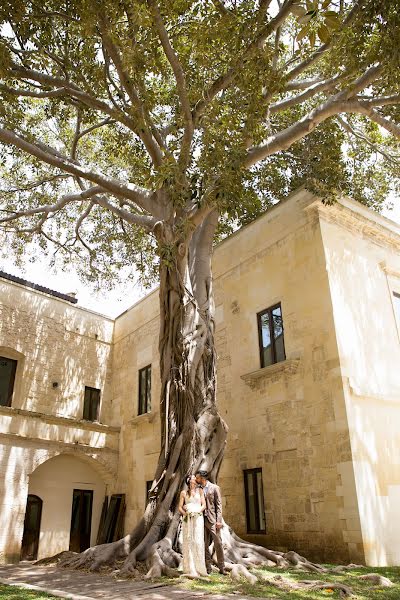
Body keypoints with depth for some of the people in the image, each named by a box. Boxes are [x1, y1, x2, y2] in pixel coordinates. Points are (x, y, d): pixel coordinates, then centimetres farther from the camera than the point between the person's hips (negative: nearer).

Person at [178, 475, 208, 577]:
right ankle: (190, 569, 2)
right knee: (188, 542, -3)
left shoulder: (199, 490, 11)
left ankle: (199, 568, -2)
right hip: (187, 519, 0)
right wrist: (185, 514, -11)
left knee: (198, 541, -8)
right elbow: (180, 507, 6)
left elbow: (204, 505, 5)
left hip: (198, 518, 0)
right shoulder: (184, 492, 10)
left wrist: (196, 511, -11)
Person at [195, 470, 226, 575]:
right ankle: (208, 567, 14)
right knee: (205, 545, 6)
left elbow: (219, 504, -3)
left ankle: (222, 568, 4)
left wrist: (219, 520, -10)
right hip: (202, 519, 4)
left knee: (218, 543, -4)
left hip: (212, 519, -4)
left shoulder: (214, 488, -1)